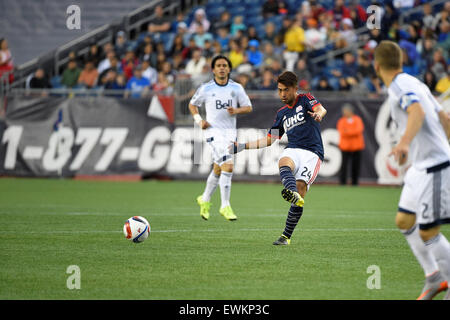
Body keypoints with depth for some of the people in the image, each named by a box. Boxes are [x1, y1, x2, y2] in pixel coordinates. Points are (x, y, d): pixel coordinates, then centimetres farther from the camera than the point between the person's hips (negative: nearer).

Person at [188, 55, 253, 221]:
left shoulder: (237, 88, 4)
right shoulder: (206, 89, -1)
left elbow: (248, 107, 8)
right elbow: (192, 104, 13)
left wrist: (236, 110, -13)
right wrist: (199, 121, -2)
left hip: (230, 131, 4)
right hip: (214, 131, -4)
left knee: (218, 169, 15)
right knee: (228, 167, -18)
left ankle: (205, 199, 37)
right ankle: (225, 206, -13)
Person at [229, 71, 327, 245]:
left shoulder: (305, 100, 10)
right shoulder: (282, 113, 25)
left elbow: (321, 109, -13)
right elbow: (269, 139, 31)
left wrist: (318, 115, -38)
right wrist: (242, 146, 25)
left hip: (312, 153, -4)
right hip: (292, 150, 4)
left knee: (301, 187, -23)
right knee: (284, 163, -34)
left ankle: (286, 236, -20)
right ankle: (293, 194, -66)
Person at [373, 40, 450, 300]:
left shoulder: (402, 86, -15)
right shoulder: (414, 84, 14)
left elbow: (418, 112, -35)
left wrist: (405, 142, -51)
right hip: (421, 167, 10)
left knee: (428, 232, -8)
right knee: (404, 221, 15)